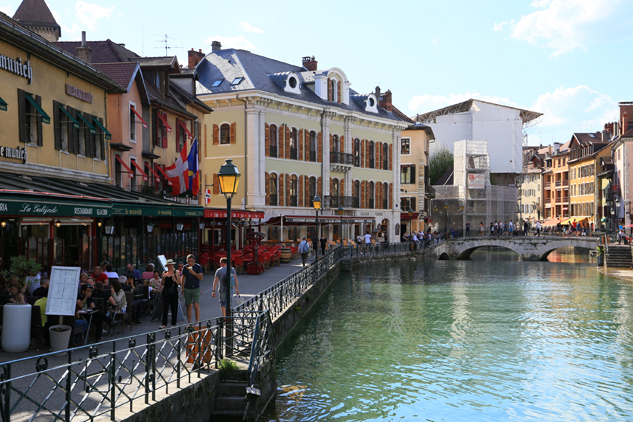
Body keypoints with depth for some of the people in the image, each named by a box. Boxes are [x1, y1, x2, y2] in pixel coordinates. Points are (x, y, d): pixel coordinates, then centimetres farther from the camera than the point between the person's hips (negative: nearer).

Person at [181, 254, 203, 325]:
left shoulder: (198, 267, -3)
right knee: (189, 306, 4)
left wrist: (193, 273, -23)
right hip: (187, 289, 3)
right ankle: (189, 323, 10)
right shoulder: (185, 267, 6)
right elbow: (183, 278, 17)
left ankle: (197, 321, -12)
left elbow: (201, 278, -9)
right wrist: (182, 288, 14)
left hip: (196, 289, -3)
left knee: (196, 305, -13)